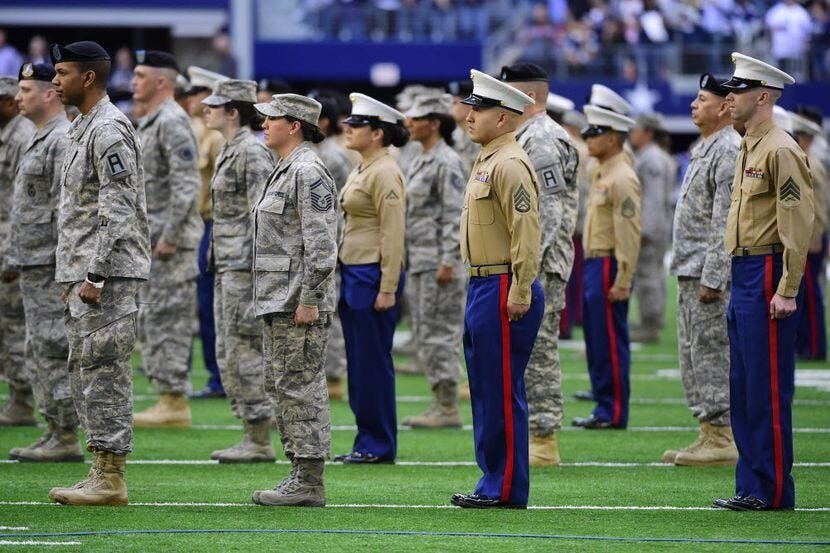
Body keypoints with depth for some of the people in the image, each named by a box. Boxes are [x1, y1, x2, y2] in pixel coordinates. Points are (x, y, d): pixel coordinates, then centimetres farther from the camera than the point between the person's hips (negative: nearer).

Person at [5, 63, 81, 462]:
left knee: (54, 350, -8)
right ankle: (54, 432, 18)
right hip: (32, 265, 11)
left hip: (52, 265, -11)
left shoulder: (64, 141, -15)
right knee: (41, 352, 13)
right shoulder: (40, 140, 18)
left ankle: (67, 440, -6)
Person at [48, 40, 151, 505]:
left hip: (109, 274, -11)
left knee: (105, 371, -10)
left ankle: (111, 479, -8)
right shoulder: (85, 129, 19)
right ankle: (102, 474, 17)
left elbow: (117, 211, -20)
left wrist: (95, 275, -22)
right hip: (85, 274, 11)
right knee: (86, 372, 12)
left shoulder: (109, 130, -14)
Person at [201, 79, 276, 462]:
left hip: (246, 264, -10)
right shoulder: (227, 151, 16)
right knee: (227, 355, 11)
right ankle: (251, 438, 15)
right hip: (226, 265, 10)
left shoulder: (252, 154, -14)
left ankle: (260, 443, -4)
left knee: (244, 351, -8)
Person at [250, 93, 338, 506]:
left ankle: (309, 483, -7)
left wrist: (309, 300, -22)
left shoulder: (308, 172, -14)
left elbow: (320, 242, -20)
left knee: (300, 386, -9)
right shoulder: (285, 170, 19)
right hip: (277, 301, 11)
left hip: (298, 301, -11)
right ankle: (300, 476, 17)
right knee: (280, 386, 13)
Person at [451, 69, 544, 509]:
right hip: (482, 288, 11)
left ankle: (507, 489, -2)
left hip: (503, 291, -11)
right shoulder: (487, 163, 17)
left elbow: (526, 234, -21)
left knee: (502, 391, -6)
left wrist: (518, 296, -23)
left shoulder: (510, 165, -15)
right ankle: (494, 481, 19)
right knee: (484, 389, 13)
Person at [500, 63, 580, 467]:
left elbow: (549, 210, -20)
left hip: (539, 266, -11)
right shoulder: (524, 138, 19)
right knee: (528, 351, 12)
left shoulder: (544, 141, -14)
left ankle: (544, 441, -6)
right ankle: (534, 434, 16)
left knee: (538, 350, -8)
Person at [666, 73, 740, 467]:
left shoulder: (729, 150, -15)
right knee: (692, 356, 13)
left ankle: (722, 441, -6)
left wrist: (712, 278, -23)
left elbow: (727, 221, -20)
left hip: (711, 272, -11)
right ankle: (708, 435, 17)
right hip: (690, 271, 11)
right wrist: (691, 274, 19)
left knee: (710, 353, -9)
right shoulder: (704, 149, 18)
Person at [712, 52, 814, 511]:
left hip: (767, 277, -10)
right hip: (744, 278, 10)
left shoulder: (781, 151, -14)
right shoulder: (748, 149, 16)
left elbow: (798, 224, -18)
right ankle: (753, 486, 16)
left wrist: (787, 292, -21)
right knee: (742, 387, 11)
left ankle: (774, 490, -1)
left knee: (768, 388, -6)